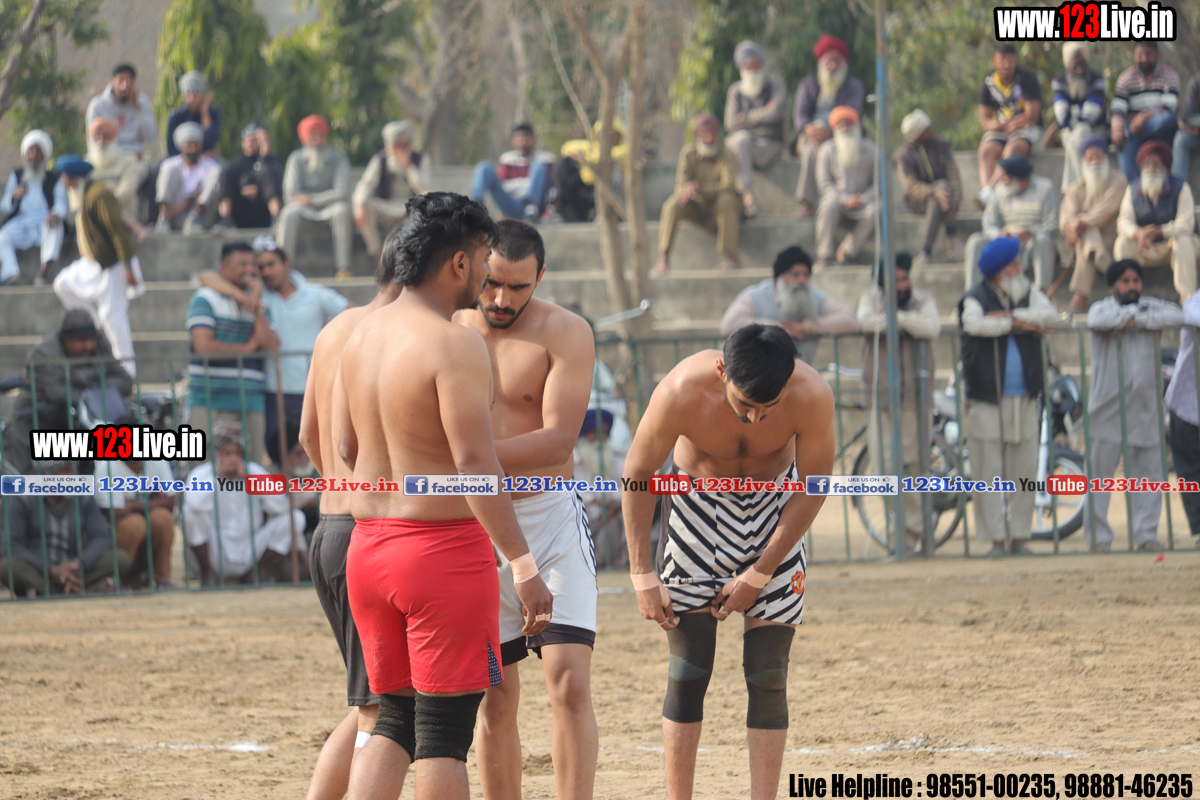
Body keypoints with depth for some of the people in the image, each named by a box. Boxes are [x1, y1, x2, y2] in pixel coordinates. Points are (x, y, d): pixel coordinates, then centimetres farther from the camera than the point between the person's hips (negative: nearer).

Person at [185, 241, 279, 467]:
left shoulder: (258, 306, 17)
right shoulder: (205, 300, 0)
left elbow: (271, 346, 1)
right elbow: (203, 346, -13)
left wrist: (255, 305, -2)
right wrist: (246, 348, -1)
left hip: (251, 405, 5)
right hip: (211, 404, -5)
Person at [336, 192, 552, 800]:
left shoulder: (362, 334, 9)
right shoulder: (454, 345, -15)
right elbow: (474, 462, -22)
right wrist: (523, 565, -21)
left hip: (368, 545, 8)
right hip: (443, 546, -8)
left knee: (394, 720, 15)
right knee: (445, 728, -1)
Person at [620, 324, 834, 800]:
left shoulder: (812, 396, -30)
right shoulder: (681, 392, -31)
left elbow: (813, 487, -13)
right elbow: (637, 475, -14)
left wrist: (758, 575, -11)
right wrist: (642, 575, -13)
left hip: (775, 511, 1)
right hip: (697, 507, -1)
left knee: (768, 675, -5)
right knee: (688, 673, -5)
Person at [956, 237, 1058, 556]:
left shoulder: (1028, 293, 13)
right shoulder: (976, 299, -2)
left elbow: (1050, 315, -5)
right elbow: (974, 323, -23)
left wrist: (1010, 315, -14)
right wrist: (1019, 323, -13)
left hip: (1024, 399, 4)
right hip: (987, 399, -4)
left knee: (1023, 470, 3)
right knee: (988, 471, -4)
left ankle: (1019, 537, 9)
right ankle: (996, 539, -1)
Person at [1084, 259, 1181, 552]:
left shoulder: (1149, 307, 11)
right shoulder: (1102, 307, 2)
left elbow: (1175, 315, -8)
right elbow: (1098, 319, -22)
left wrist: (1137, 320, -16)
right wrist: (1134, 312, -11)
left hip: (1145, 406, 3)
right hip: (1108, 406, -3)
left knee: (1147, 473, 6)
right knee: (1099, 475, -4)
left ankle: (1146, 535, 13)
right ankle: (1098, 537, 2)